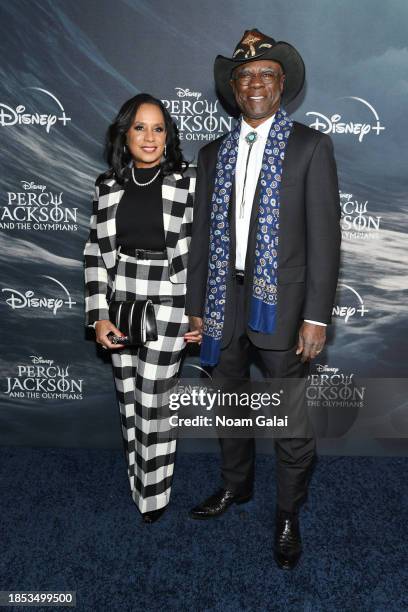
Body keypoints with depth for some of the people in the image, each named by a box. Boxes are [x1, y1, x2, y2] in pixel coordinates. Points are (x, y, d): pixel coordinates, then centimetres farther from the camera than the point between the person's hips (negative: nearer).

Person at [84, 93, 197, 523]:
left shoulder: (187, 182, -4)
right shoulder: (108, 186, 5)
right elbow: (95, 253, 6)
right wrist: (98, 315, 0)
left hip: (168, 305, -3)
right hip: (119, 305, 3)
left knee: (154, 405, 3)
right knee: (128, 402, 13)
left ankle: (154, 496, 25)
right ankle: (136, 483, 35)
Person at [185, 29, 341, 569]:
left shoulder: (310, 147, -2)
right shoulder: (214, 154, 10)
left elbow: (324, 235, -7)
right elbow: (202, 234, 9)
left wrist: (316, 316, -13)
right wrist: (196, 308, 7)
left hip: (281, 306, -4)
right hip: (224, 305, 4)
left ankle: (288, 514, 29)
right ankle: (236, 484, 43)